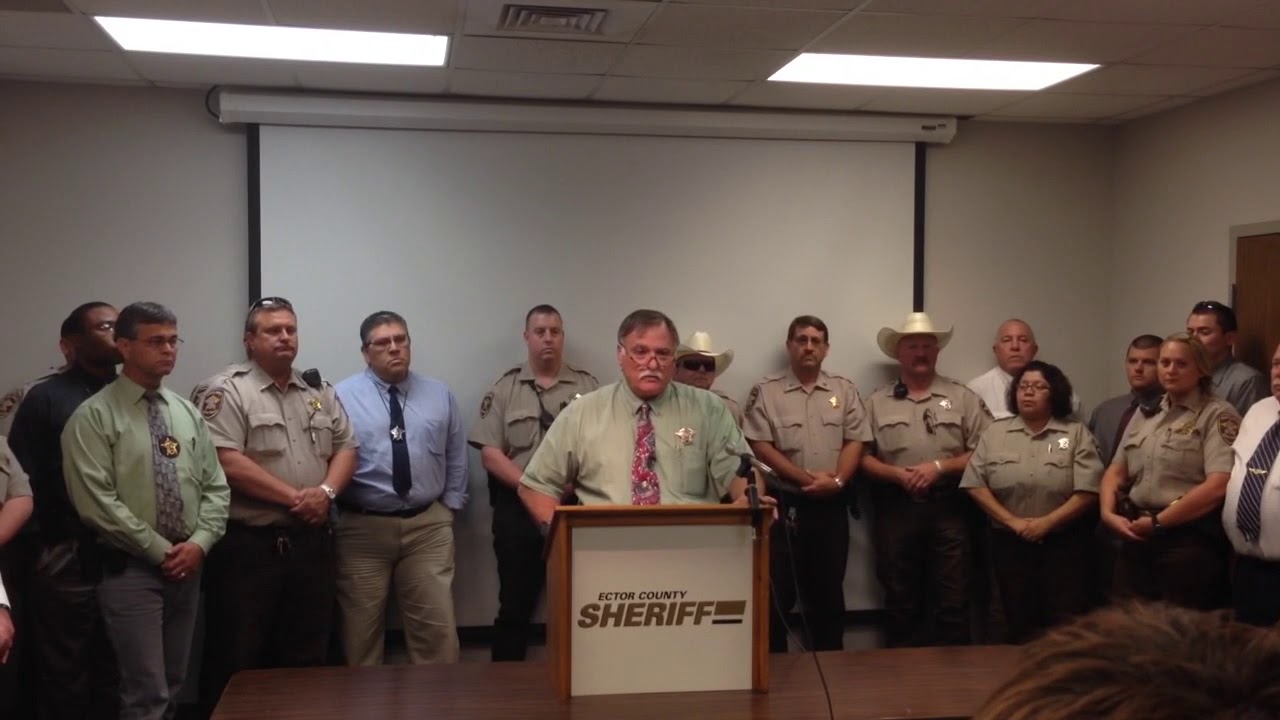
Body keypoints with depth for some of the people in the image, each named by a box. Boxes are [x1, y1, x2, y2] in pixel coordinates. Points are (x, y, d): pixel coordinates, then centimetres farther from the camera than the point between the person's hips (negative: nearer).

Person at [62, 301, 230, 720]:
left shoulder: (188, 413, 9)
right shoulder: (93, 416, -8)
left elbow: (215, 487, 9)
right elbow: (96, 503, -15)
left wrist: (199, 543, -7)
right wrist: (160, 550, -14)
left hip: (187, 567, 6)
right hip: (131, 569, -6)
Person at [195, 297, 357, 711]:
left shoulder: (320, 392, 13)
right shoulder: (226, 392, -7)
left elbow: (345, 449, 11)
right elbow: (227, 463, -17)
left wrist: (326, 491, -10)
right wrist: (294, 497, -16)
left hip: (310, 542, 6)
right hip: (247, 545, -6)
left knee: (308, 655, 13)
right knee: (238, 660, 2)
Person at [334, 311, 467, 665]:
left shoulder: (440, 395, 8)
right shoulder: (341, 396, -3)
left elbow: (456, 457, 14)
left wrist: (449, 506, 8)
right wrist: (332, 511, -4)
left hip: (428, 526, 2)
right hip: (362, 528, -2)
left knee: (437, 628, 3)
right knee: (361, 633, 8)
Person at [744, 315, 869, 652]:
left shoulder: (844, 390, 9)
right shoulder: (766, 391, 0)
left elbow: (855, 441, 4)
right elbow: (760, 446, -8)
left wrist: (836, 480, -13)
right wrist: (809, 479, -13)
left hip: (831, 506, 3)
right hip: (783, 504, -3)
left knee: (828, 592, 11)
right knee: (777, 592, 0)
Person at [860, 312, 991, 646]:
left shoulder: (962, 398, 5)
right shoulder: (877, 402, 8)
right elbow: (862, 456, 4)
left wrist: (940, 467, -12)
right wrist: (897, 474, -12)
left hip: (948, 508, -1)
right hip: (896, 509, 1)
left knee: (952, 600, 1)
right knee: (900, 600, 8)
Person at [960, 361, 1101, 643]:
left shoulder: (1076, 433, 2)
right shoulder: (994, 433, 7)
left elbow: (1088, 491, -7)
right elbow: (975, 485, 0)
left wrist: (1046, 523, -14)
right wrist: (1012, 521, -9)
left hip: (1064, 542, -2)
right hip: (1011, 542, 2)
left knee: (1066, 624, -3)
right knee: (1020, 622, 8)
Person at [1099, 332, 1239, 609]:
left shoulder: (1217, 415, -6)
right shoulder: (1146, 414, 15)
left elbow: (1218, 486, -17)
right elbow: (1116, 472, 16)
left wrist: (1157, 522, -14)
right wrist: (1108, 513, -3)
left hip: (1190, 539, -6)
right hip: (1137, 536, 6)